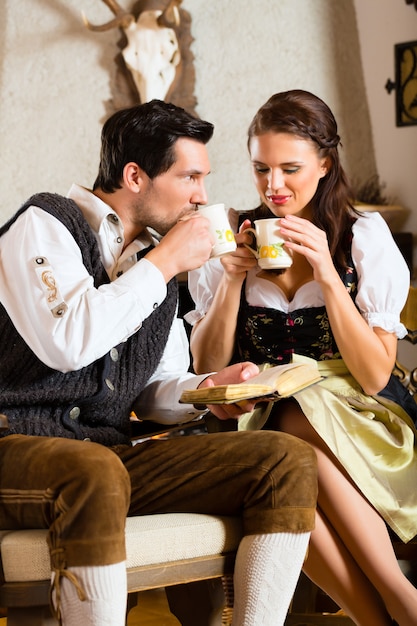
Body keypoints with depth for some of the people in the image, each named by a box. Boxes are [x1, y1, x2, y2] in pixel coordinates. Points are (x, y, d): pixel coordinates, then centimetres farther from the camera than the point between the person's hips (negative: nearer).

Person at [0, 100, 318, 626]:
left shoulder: (157, 260, 18)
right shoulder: (43, 224, -4)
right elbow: (68, 342, -23)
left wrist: (209, 390, -1)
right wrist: (165, 262, -12)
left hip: (111, 453, 7)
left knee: (290, 461, -10)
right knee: (96, 472, -42)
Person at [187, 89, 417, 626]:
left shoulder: (365, 237, 1)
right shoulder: (231, 236, 6)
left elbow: (372, 377, -7)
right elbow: (206, 370, 4)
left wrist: (328, 276, -17)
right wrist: (233, 279, -9)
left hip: (359, 424, -1)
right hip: (258, 418, 1)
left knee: (299, 424, -35)